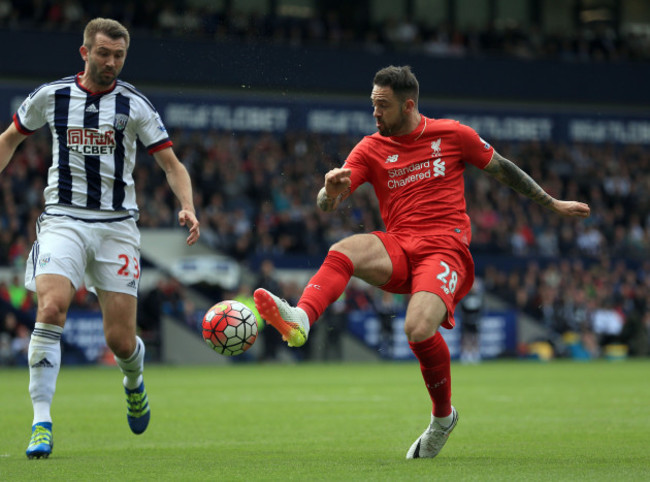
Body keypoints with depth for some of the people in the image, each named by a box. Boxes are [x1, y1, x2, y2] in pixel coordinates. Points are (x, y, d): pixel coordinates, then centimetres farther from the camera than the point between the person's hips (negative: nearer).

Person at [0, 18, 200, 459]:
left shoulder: (135, 105, 0)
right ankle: (41, 422, -23)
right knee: (51, 307, -26)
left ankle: (134, 382, 37)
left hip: (117, 225, 0)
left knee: (121, 341, -2)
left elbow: (171, 163, 2)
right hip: (64, 220, 0)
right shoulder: (50, 97, 3)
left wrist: (187, 207, -15)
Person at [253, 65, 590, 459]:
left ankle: (443, 416, -3)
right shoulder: (371, 149, 9)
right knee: (343, 250, -30)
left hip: (445, 249, -3)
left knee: (419, 329, -28)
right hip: (398, 249, 3)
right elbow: (327, 205, -1)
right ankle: (300, 320, -55)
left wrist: (553, 204, 24)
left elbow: (504, 170, 18)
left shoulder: (453, 135, 5)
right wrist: (333, 189, -26)